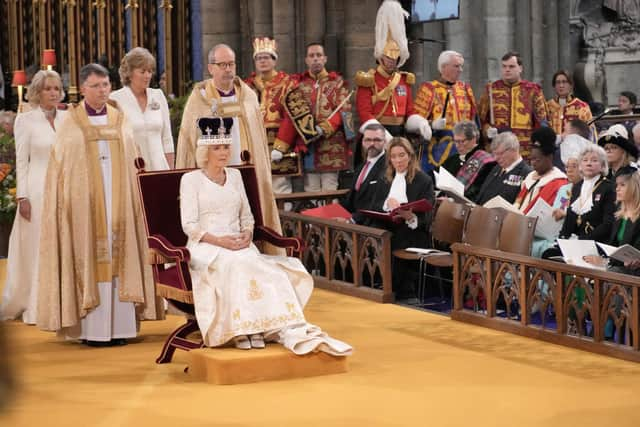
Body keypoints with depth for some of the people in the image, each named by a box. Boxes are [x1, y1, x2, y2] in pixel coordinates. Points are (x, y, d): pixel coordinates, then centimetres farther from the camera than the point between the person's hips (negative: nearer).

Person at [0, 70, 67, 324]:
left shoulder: (68, 118, 9)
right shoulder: (26, 120, -2)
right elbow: (21, 161, -3)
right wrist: (22, 196, -9)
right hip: (37, 190, -4)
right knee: (37, 248, 0)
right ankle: (35, 309, 6)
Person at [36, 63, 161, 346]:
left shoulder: (120, 122, 11)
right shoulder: (70, 125, 2)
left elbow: (130, 166, 12)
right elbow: (59, 169, 1)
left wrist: (129, 199, 3)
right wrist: (66, 204, -8)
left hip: (118, 202, 3)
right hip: (84, 203, -3)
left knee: (118, 260, 1)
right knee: (89, 260, -4)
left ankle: (119, 326, 4)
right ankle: (92, 328, -3)